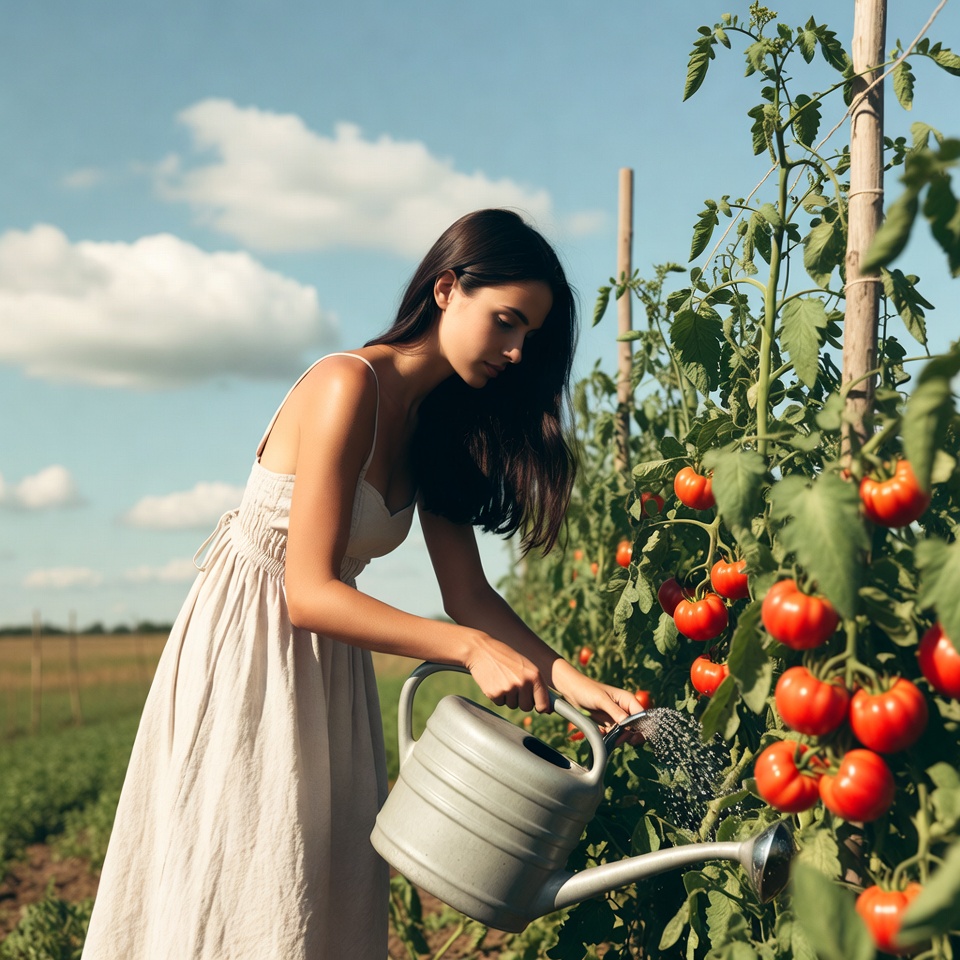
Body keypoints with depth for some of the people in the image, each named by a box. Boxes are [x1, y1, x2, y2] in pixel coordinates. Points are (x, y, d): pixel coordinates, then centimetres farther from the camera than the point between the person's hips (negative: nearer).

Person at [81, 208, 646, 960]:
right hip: (246, 657, -8)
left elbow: (468, 594, 3)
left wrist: (573, 680, -9)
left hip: (326, 671, 8)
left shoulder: (435, 425, 6)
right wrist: (470, 648, -28)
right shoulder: (348, 388, -20)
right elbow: (308, 594, -24)